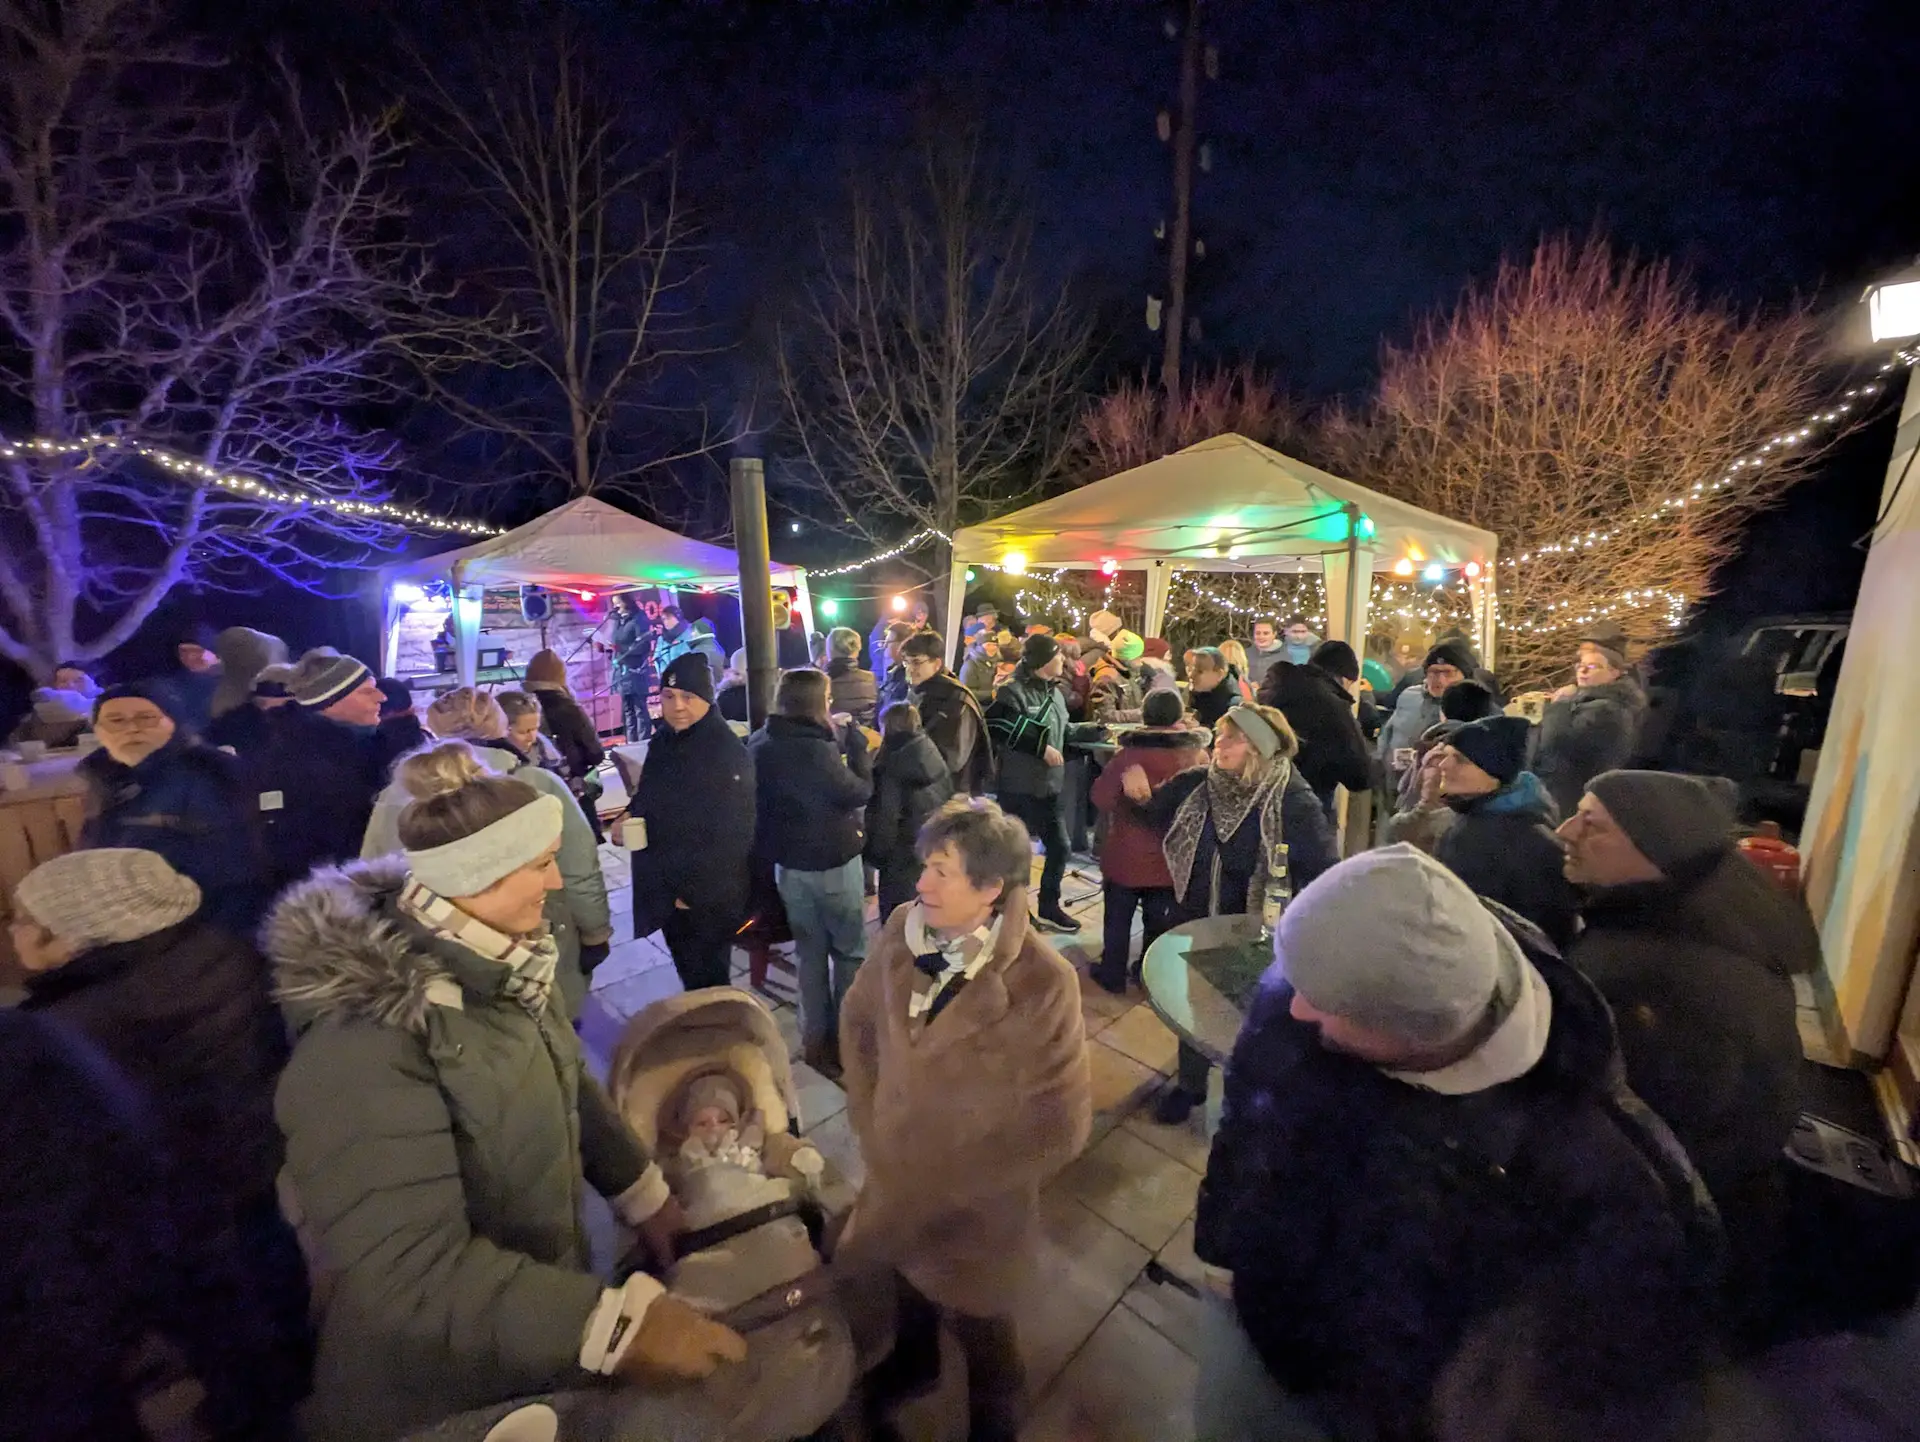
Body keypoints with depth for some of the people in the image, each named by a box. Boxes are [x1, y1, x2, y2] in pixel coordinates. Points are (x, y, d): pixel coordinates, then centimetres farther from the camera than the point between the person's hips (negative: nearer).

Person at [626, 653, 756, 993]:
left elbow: (733, 833, -21)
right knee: (688, 972, 21)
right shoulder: (662, 742, 5)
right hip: (666, 889, 7)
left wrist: (697, 890, -18)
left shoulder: (729, 752, -19)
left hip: (708, 896, -7)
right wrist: (630, 816, 0)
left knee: (707, 979, 6)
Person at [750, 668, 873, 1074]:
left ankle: (815, 1038, 29)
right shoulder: (816, 749, -26)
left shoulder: (759, 744, -1)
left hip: (788, 863, 7)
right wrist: (855, 741, -9)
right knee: (851, 951, 12)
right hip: (833, 864, -7)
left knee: (809, 952, 18)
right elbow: (859, 792, -17)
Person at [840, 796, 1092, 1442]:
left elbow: (1059, 1126, -21)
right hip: (896, 1178, 4)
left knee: (978, 1327, 24)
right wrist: (868, 1120, -2)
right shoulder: (901, 932, -18)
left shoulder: (1043, 982, -30)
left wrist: (957, 1190, -14)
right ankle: (913, 1361, 67)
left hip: (974, 1210, -4)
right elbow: (858, 1019, 1)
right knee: (908, 1284, 33)